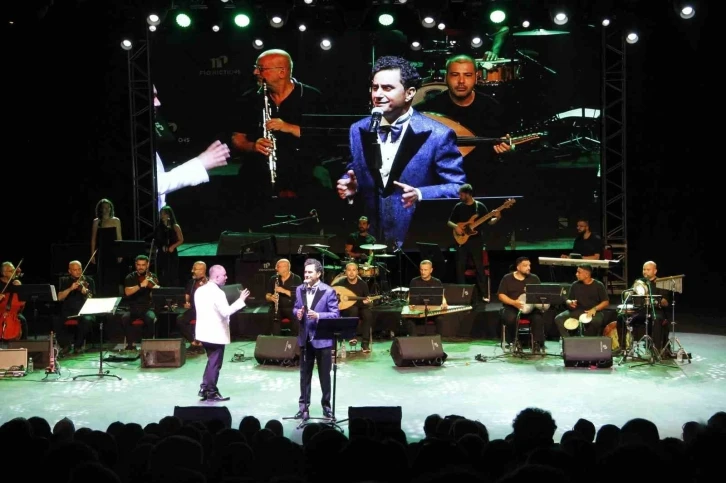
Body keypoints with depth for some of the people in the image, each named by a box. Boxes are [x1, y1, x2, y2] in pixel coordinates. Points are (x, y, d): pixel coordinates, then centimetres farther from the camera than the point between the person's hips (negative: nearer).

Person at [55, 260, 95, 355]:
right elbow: (60, 298, 0)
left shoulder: (88, 281, 8)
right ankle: (65, 345, -3)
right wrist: (70, 288, -14)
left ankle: (78, 345, -11)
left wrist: (85, 292, -21)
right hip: (68, 311, 1)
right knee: (57, 322, -28)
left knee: (87, 320, -34)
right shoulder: (64, 281, 12)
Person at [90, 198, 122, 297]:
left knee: (113, 278, -2)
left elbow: (119, 238, 4)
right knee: (101, 278, -1)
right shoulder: (96, 222, 6)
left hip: (113, 252, 0)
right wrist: (92, 254, 0)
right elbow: (93, 239, 7)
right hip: (101, 252, 0)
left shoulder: (116, 221, 6)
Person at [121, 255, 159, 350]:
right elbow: (127, 292, -14)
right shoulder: (130, 277, 4)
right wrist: (141, 285, -26)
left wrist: (156, 287, -27)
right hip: (133, 308, 1)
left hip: (147, 308, 0)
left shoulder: (152, 277, 6)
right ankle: (130, 343, -16)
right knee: (124, 318, -31)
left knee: (151, 319, -34)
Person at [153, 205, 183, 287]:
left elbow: (181, 240, -1)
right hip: (161, 254, 3)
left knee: (172, 276, -5)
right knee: (161, 276, 2)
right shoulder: (159, 226, 9)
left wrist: (173, 247, -15)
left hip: (172, 254, -3)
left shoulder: (175, 227, -1)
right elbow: (156, 240, 12)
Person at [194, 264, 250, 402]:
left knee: (212, 361, 21)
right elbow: (226, 312, -25)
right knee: (215, 363, 3)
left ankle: (205, 388, 20)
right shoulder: (217, 292, -19)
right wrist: (241, 300, -20)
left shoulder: (199, 290, 7)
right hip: (216, 334, -8)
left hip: (204, 332, 8)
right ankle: (211, 393, 9)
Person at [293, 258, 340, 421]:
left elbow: (335, 314, -12)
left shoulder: (328, 291, -10)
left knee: (324, 375, 7)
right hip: (305, 338, 4)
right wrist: (298, 313, -9)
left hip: (322, 339, -4)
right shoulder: (299, 290, 6)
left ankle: (326, 405, 19)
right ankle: (303, 406, 17)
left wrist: (318, 316, -25)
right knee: (304, 374, 10)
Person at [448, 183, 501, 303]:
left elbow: (489, 222, 2)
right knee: (460, 267, 4)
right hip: (462, 240, 3)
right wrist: (456, 227, -11)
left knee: (480, 267, -2)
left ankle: (484, 294, 3)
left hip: (476, 240, -2)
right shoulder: (458, 206, 4)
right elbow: (449, 222, 9)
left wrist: (497, 218, -18)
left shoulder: (480, 206, -2)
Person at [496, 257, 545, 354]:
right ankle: (512, 343, -11)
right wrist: (514, 302, -19)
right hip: (511, 307, -2)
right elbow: (501, 295, -3)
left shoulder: (534, 278, 12)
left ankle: (537, 344, -22)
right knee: (511, 318, -35)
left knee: (538, 318, -31)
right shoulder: (507, 278, 4)